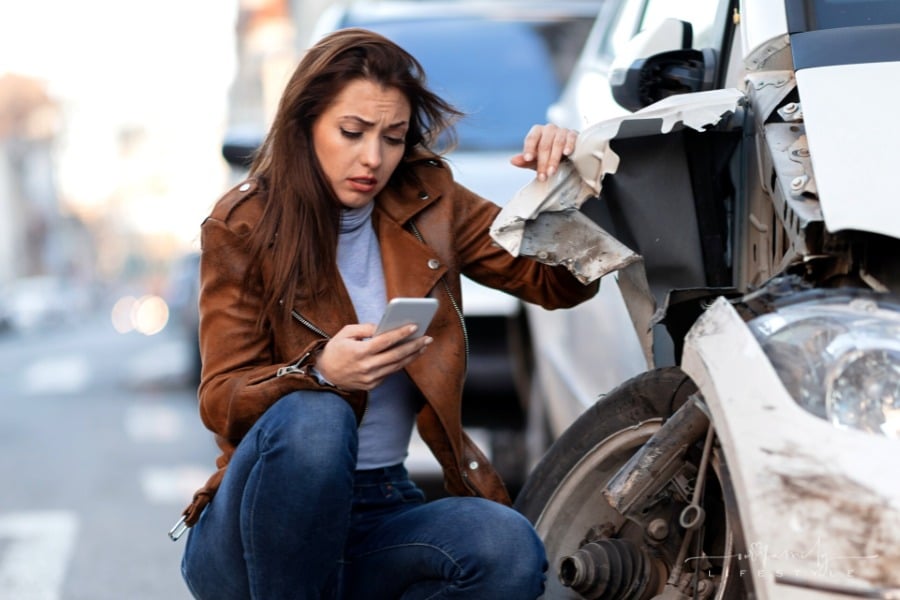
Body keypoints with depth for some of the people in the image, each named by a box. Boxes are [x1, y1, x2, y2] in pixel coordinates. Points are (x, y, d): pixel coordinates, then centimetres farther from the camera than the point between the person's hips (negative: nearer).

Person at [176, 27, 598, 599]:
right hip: (259, 525, -3)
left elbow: (560, 284, 6)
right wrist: (319, 371, -30)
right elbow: (221, 402, -9)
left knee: (509, 551, -27)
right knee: (314, 418, -36)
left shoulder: (429, 203, 6)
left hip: (383, 509, 3)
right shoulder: (241, 227, -4)